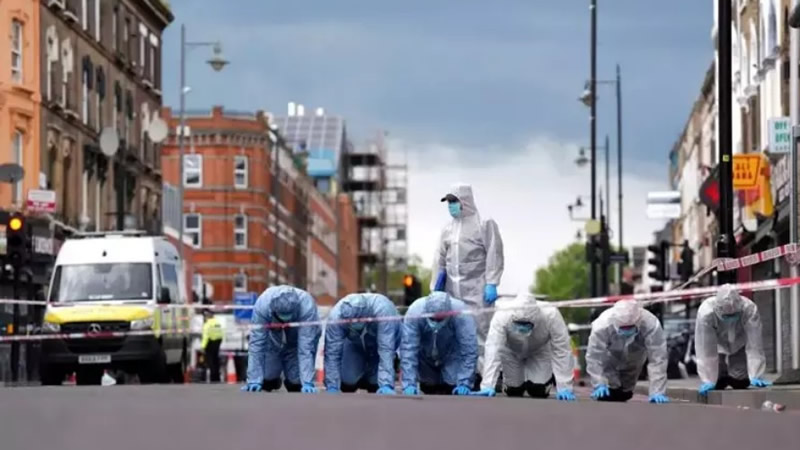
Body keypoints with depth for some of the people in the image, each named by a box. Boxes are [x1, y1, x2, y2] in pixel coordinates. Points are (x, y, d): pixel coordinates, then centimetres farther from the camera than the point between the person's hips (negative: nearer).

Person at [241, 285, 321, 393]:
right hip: (273, 341, 1)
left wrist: (307, 382, -46)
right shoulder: (262, 304, -35)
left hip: (296, 343, -1)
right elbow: (256, 343, -34)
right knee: (267, 379, -11)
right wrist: (254, 380, -37)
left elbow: (306, 347, -40)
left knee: (296, 382, -14)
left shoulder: (307, 307, -38)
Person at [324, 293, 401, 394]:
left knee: (375, 383, -18)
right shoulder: (336, 316, -36)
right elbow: (332, 353, -33)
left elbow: (386, 350, -45)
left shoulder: (383, 311, -41)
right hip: (355, 345, 1)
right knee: (347, 383, -15)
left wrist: (386, 385, -52)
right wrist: (332, 387, -38)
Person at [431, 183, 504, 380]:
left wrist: (491, 284, -12)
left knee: (480, 332, -11)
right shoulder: (448, 229, 18)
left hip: (477, 290, -5)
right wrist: (435, 288, 14)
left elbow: (494, 255, -5)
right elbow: (440, 260, 19)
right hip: (453, 290, 5)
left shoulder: (484, 224, 2)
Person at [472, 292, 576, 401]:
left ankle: (550, 375, 25)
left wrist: (564, 387, -35)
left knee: (539, 391, -10)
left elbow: (562, 351, -34)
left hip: (540, 350, 0)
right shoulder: (501, 317, -42)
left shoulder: (551, 315, -41)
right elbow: (493, 351, -43)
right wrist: (487, 386, -49)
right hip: (511, 351, 0)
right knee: (513, 391, 1)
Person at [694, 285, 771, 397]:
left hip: (739, 345, 0)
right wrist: (707, 381, -36)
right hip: (718, 346, 0)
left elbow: (754, 346, -35)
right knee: (717, 382, -15)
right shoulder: (705, 313, -39)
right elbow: (705, 351, -35)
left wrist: (756, 377, -38)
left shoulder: (750, 310, -37)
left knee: (740, 382, -13)